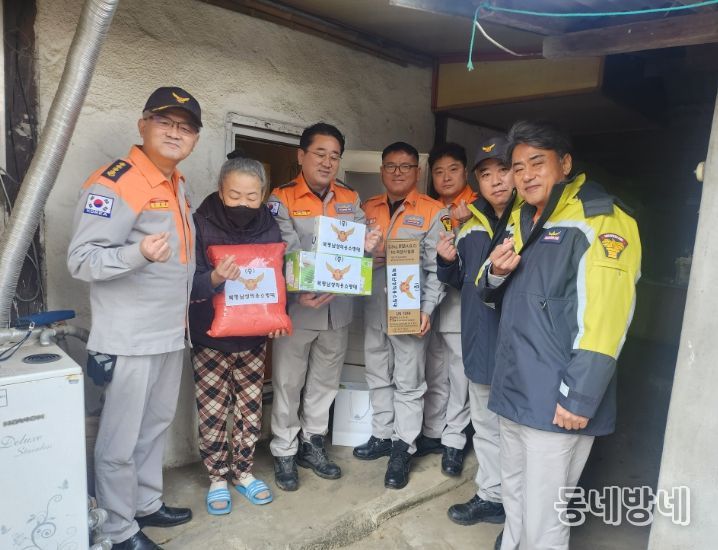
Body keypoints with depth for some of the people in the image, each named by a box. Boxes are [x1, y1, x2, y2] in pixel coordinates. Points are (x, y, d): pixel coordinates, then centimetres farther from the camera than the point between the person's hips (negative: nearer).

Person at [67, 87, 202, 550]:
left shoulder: (178, 185, 12)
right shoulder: (114, 183, -16)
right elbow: (81, 260, -20)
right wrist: (139, 253, -35)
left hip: (171, 332, 9)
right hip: (130, 337, -9)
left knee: (156, 426, 21)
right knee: (121, 440, 5)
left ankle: (147, 504, 39)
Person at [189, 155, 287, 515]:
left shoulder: (270, 228, -1)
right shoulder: (201, 225, -13)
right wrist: (214, 278, -37)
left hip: (254, 337, 3)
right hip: (210, 337, -3)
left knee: (251, 409, 11)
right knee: (213, 412, 6)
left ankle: (243, 472, 31)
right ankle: (217, 478, 26)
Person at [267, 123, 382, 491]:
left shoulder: (350, 198, 8)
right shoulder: (282, 198, -6)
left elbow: (361, 239, 2)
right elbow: (286, 254, -15)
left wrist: (366, 244, -22)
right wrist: (300, 293, -29)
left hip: (338, 307, 5)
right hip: (296, 307, -4)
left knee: (325, 381, 16)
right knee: (288, 383, 7)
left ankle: (312, 445, 34)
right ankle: (285, 453, 25)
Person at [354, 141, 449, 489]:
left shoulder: (433, 212, -4)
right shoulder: (367, 209, 10)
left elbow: (436, 267, -6)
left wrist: (427, 310, -14)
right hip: (373, 305, 5)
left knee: (408, 382, 5)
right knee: (378, 378, 15)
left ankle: (402, 449, 18)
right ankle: (382, 436, 31)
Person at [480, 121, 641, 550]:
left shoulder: (599, 220, -10)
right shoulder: (522, 221, 15)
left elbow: (603, 316, -19)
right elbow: (494, 296, 23)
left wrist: (580, 396, -21)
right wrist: (495, 273, 0)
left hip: (558, 400, -7)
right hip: (514, 389, 8)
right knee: (515, 496, 21)